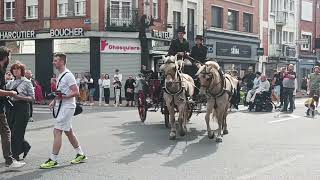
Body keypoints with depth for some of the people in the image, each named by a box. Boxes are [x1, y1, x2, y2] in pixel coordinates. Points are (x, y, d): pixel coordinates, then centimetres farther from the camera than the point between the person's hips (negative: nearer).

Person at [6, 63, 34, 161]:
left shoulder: (27, 82, -1)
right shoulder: (11, 83, 15)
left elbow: (32, 98, -5)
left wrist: (20, 97, -18)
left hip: (22, 108, -6)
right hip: (11, 108, 6)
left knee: (17, 132, -6)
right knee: (11, 130, 6)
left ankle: (15, 155, 2)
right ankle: (25, 146, 26)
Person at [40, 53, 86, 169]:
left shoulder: (68, 75, -15)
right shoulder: (60, 75, 15)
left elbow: (76, 92, -20)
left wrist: (63, 97, -28)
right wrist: (54, 101, 14)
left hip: (67, 107, -10)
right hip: (61, 107, 10)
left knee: (57, 131, -11)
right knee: (68, 132, 15)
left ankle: (53, 160, -7)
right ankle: (80, 155, 26)